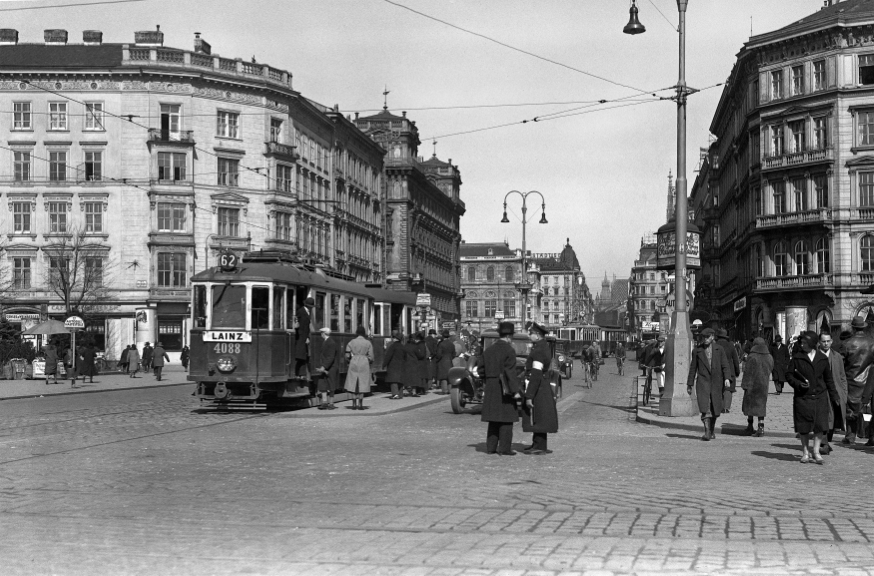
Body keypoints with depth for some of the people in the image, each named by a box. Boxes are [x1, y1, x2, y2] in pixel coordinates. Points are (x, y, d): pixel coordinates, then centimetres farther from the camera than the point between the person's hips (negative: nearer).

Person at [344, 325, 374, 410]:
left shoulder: (351, 343, 0)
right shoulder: (368, 343, -1)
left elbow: (347, 356, -1)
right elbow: (371, 357, -2)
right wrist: (370, 362, 18)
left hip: (353, 365, 1)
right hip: (364, 365, -1)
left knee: (353, 384, 8)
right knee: (362, 385, 5)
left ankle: (354, 404, 5)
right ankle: (360, 404, 2)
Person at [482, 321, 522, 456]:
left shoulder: (488, 350, 10)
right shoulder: (509, 350, -11)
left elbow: (483, 371, 12)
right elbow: (510, 372, -17)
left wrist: (484, 389, 18)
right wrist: (516, 390, -15)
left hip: (491, 387, 7)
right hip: (505, 389, -7)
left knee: (493, 419, 13)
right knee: (506, 419, -1)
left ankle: (491, 447, 14)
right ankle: (504, 448, -1)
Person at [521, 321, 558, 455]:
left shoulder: (539, 351, -20)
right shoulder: (544, 347, 12)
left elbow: (536, 375, -24)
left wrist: (529, 396, -23)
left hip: (537, 389, -10)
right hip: (543, 387, 10)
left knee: (537, 418, -3)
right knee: (537, 418, 16)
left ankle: (540, 446, 3)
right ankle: (537, 444, 24)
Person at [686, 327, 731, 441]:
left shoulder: (719, 350, 7)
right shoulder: (697, 351, 6)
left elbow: (725, 366, 3)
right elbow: (693, 368, 9)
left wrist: (727, 378, -14)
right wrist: (689, 385, 8)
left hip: (716, 382, 2)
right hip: (702, 382, -1)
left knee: (714, 410, 9)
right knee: (705, 408, -16)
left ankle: (712, 430, 28)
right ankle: (707, 432, -20)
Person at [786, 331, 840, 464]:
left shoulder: (822, 358, 5)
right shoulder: (797, 358, 0)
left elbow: (828, 378, 14)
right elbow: (788, 374, 3)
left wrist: (833, 395, 12)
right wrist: (798, 384, -14)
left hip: (820, 397, 1)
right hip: (802, 397, -1)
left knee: (820, 425, -5)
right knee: (803, 427, 3)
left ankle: (816, 451, 4)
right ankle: (805, 452, 15)